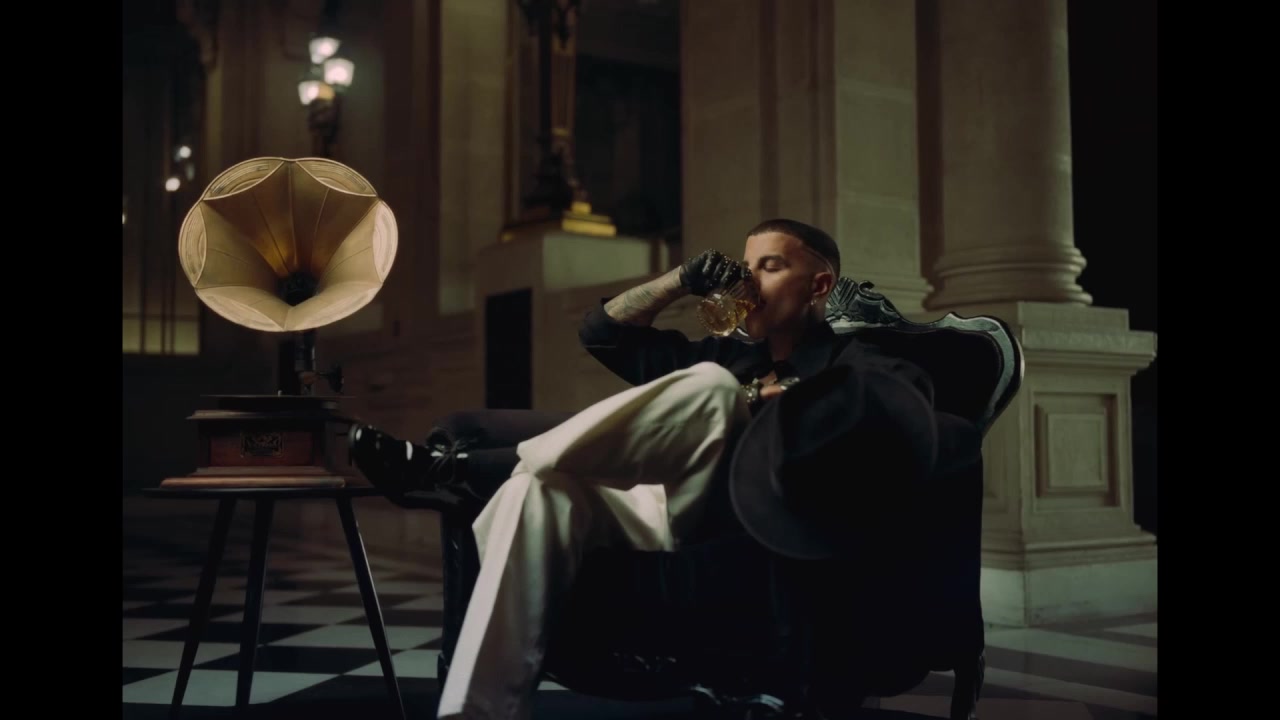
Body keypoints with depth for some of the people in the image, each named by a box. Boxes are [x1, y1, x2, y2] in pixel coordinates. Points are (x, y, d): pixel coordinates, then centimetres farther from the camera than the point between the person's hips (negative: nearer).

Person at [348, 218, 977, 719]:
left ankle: (463, 468, -23)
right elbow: (602, 332, 30)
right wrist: (683, 281, 16)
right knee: (538, 490, -21)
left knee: (711, 387, -27)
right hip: (675, 518, 6)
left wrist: (786, 397, -12)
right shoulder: (726, 356, 29)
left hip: (762, 534, -6)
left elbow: (914, 427, -13)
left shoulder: (853, 364, 12)